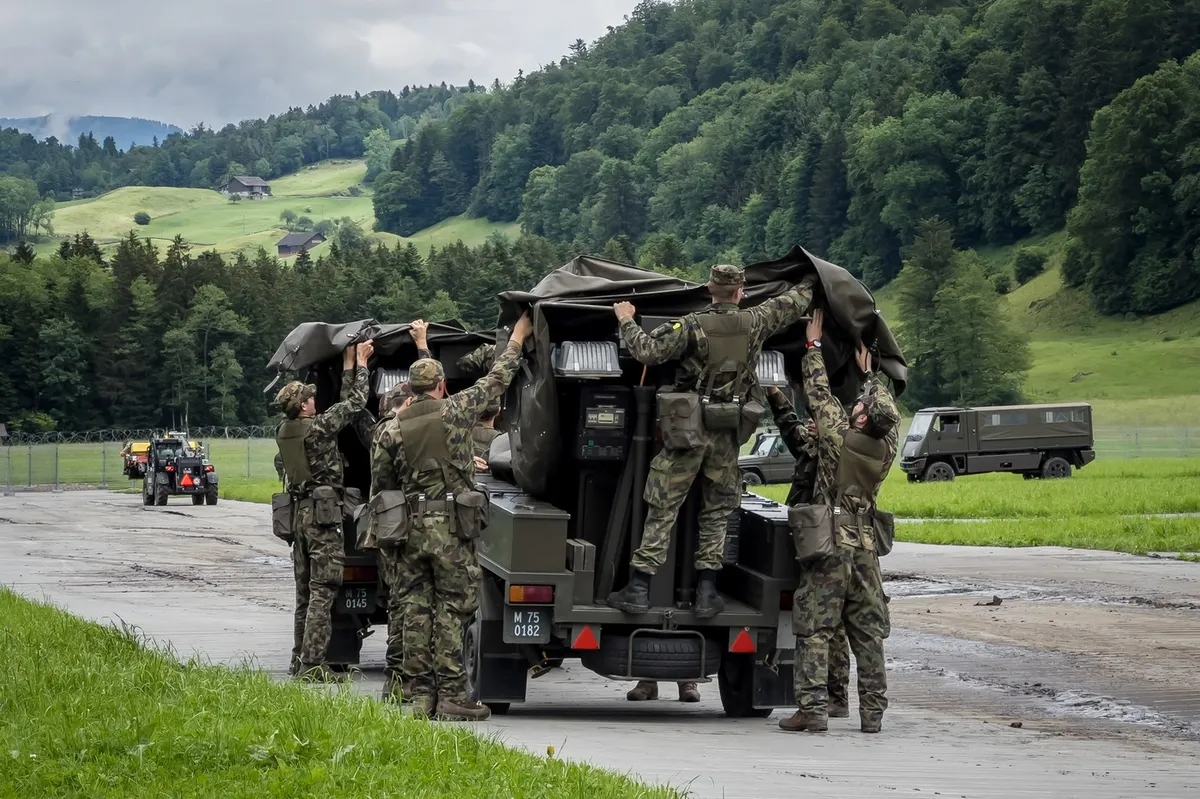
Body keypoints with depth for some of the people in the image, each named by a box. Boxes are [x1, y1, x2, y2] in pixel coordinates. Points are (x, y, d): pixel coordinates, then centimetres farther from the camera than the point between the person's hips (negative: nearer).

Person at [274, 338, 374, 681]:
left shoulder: (284, 432, 9)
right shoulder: (316, 428, -14)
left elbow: (341, 406, 18)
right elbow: (355, 403, -4)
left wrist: (348, 366, 22)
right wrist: (360, 364, 7)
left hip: (301, 511, 9)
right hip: (324, 513, -9)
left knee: (305, 593, 15)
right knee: (322, 591, -9)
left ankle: (300, 659, 19)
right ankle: (312, 665, -13)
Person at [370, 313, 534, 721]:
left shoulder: (390, 431, 6)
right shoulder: (454, 412, -2)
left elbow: (379, 491, 9)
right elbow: (496, 380, 10)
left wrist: (384, 541, 18)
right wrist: (517, 339, 25)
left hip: (409, 528, 3)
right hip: (451, 527, -3)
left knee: (413, 609, 7)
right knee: (451, 610, -3)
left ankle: (417, 693, 7)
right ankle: (451, 696, -6)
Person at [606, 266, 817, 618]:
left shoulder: (692, 326, -10)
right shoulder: (754, 323, 1)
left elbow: (648, 351, -17)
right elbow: (793, 304, 18)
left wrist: (627, 322, 0)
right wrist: (809, 282, 38)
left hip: (688, 430, -2)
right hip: (727, 435, 2)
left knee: (662, 510, 0)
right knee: (716, 512, 12)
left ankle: (638, 589, -3)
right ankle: (706, 592, 8)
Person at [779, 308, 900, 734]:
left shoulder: (838, 436, -11)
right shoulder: (887, 446, 2)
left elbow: (819, 391, 0)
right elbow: (889, 410, 22)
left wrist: (814, 343, 11)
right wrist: (868, 374, 35)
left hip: (829, 542, -5)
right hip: (865, 545, 5)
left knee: (814, 629, -4)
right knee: (869, 632, 7)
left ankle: (812, 708, -10)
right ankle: (873, 712, 8)